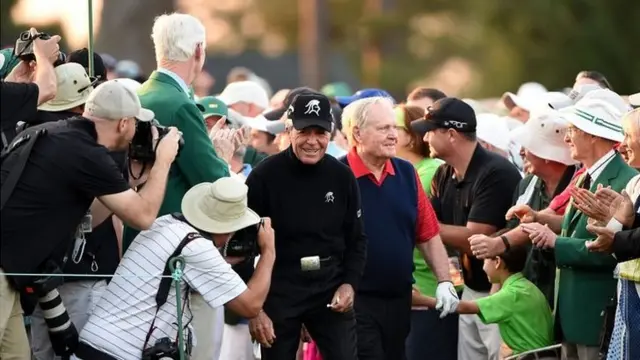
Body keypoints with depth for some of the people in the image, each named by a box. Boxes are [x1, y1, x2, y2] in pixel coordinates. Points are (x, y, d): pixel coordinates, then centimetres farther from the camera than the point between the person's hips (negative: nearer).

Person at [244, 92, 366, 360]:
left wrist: (350, 283, -4)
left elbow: (356, 238, 11)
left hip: (331, 289, 3)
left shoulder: (342, 176, 1)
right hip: (278, 290, -3)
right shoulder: (264, 176, -10)